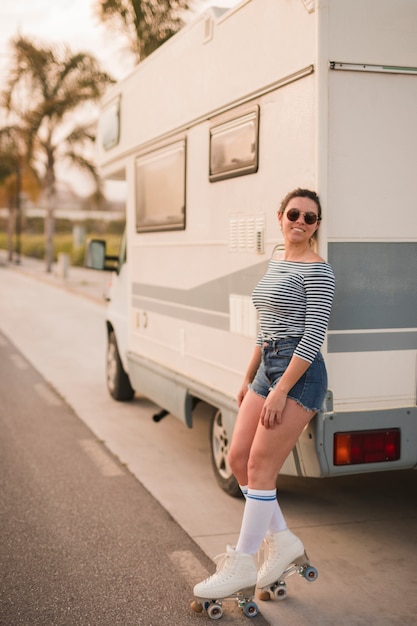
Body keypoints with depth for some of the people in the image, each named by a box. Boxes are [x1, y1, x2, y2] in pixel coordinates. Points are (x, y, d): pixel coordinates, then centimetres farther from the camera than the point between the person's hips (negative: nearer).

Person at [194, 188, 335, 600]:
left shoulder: (317, 272, -10)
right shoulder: (275, 264, 15)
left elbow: (313, 336, -16)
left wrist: (280, 391, -20)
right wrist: (249, 379, 20)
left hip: (299, 374, -9)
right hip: (268, 368, 9)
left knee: (260, 465, -6)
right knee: (237, 458, 7)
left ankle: (242, 564, 6)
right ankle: (281, 541, 22)